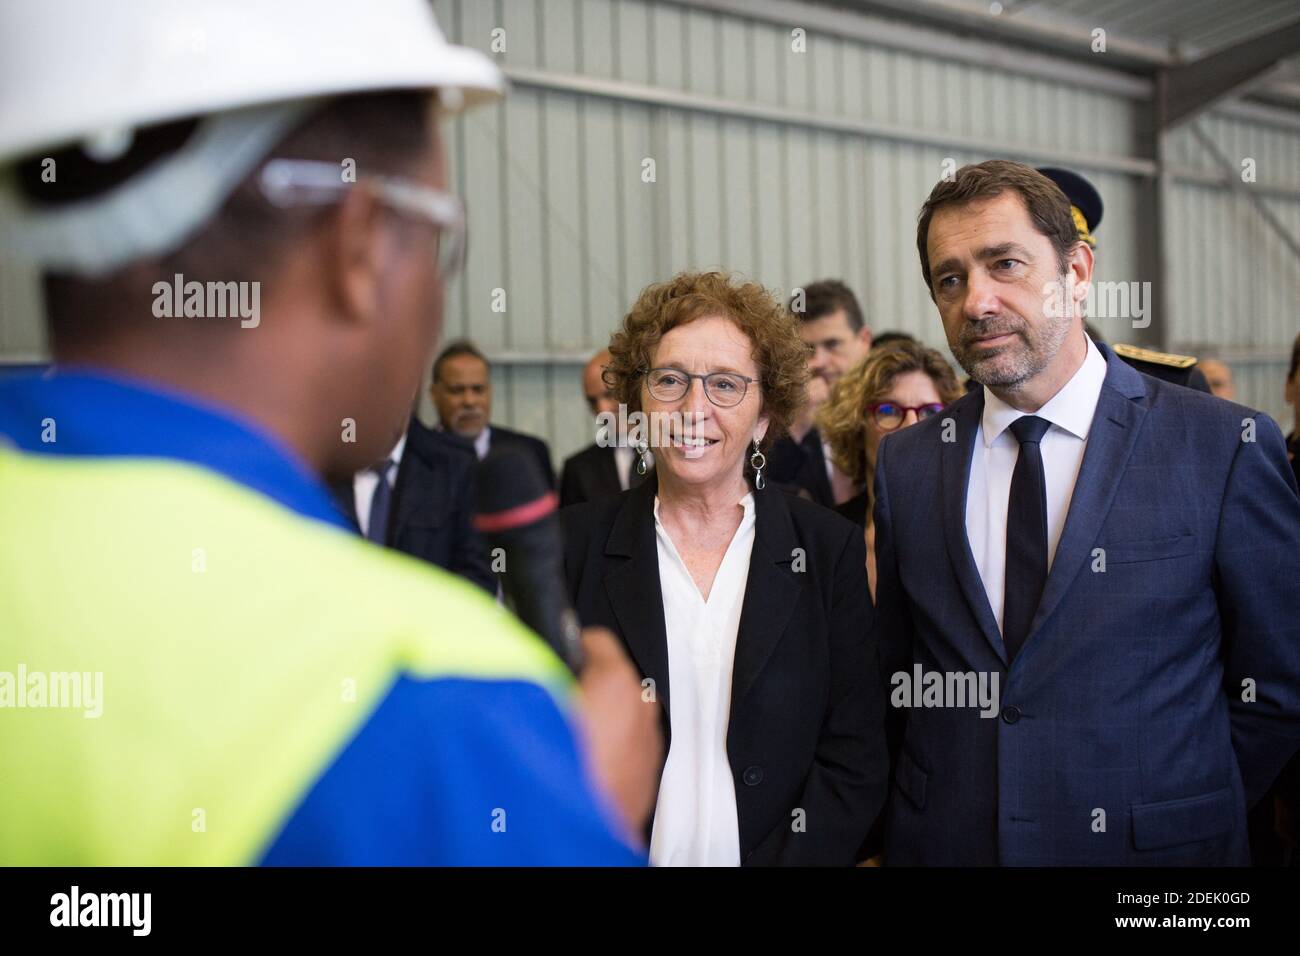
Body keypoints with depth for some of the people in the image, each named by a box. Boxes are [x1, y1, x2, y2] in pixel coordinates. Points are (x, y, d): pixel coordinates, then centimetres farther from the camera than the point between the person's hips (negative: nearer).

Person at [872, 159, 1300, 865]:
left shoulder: (1226, 448, -10)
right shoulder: (905, 464, 1)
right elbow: (899, 674, 7)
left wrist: (1193, 811, -4)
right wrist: (933, 811, -1)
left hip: (1155, 844, -2)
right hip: (942, 842, 3)